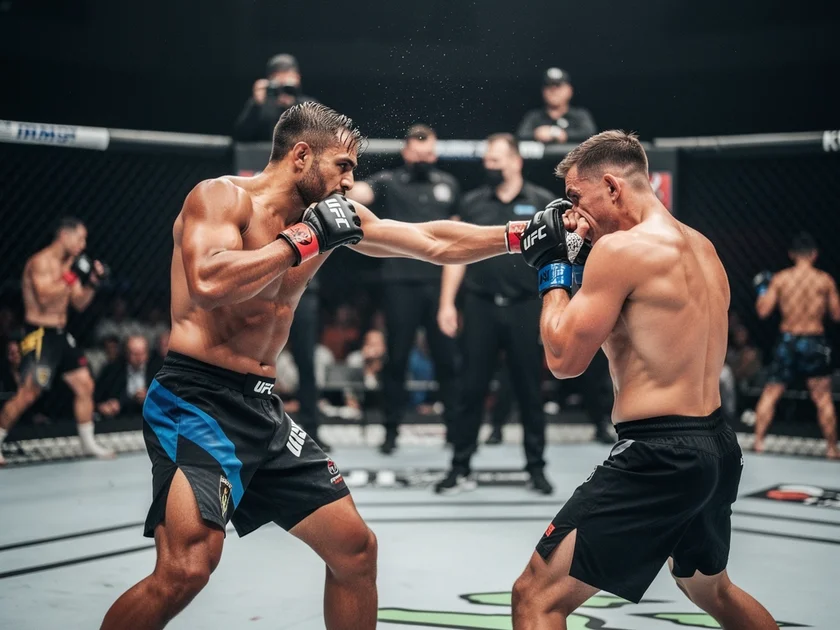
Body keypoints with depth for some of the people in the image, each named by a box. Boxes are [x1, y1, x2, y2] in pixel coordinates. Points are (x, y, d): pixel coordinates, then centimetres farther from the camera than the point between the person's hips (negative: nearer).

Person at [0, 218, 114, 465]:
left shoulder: (70, 264, 11)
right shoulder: (41, 262, -15)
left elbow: (79, 304, 15)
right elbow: (44, 298, -27)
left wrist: (92, 282, 0)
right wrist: (71, 278, -25)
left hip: (60, 334, 9)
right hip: (39, 335, -9)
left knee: (85, 385, 8)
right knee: (27, 394, -12)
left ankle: (88, 443, 18)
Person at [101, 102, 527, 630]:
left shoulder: (329, 216, 10)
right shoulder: (221, 197, -10)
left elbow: (435, 243, 14)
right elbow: (208, 283, -28)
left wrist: (523, 235, 8)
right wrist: (305, 239, -20)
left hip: (263, 409, 8)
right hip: (197, 401, -8)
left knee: (356, 548, 11)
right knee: (185, 570, -24)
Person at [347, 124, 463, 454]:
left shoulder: (448, 184, 12)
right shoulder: (388, 181, 2)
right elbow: (360, 192, -17)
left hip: (441, 282, 2)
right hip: (400, 282, -2)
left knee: (447, 357, 5)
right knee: (397, 358, 4)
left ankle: (454, 426, 15)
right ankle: (391, 430, 13)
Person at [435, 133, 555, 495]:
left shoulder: (542, 203, 1)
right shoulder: (472, 203, 7)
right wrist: (447, 303, 3)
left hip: (525, 308, -1)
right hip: (480, 306, 2)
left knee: (529, 391, 6)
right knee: (472, 390, 4)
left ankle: (536, 468, 17)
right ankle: (460, 468, 12)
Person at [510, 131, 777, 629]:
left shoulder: (620, 248, -15)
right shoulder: (701, 247, 12)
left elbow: (565, 359, -11)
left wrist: (555, 268, 2)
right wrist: (581, 260, 14)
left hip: (660, 456, -10)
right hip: (717, 446, 10)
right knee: (710, 588, 34)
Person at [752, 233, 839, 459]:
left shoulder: (779, 279, -2)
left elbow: (763, 311, -2)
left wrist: (762, 289, 14)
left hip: (787, 341, 1)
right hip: (815, 342, -1)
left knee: (770, 395, 8)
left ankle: (758, 441, 2)